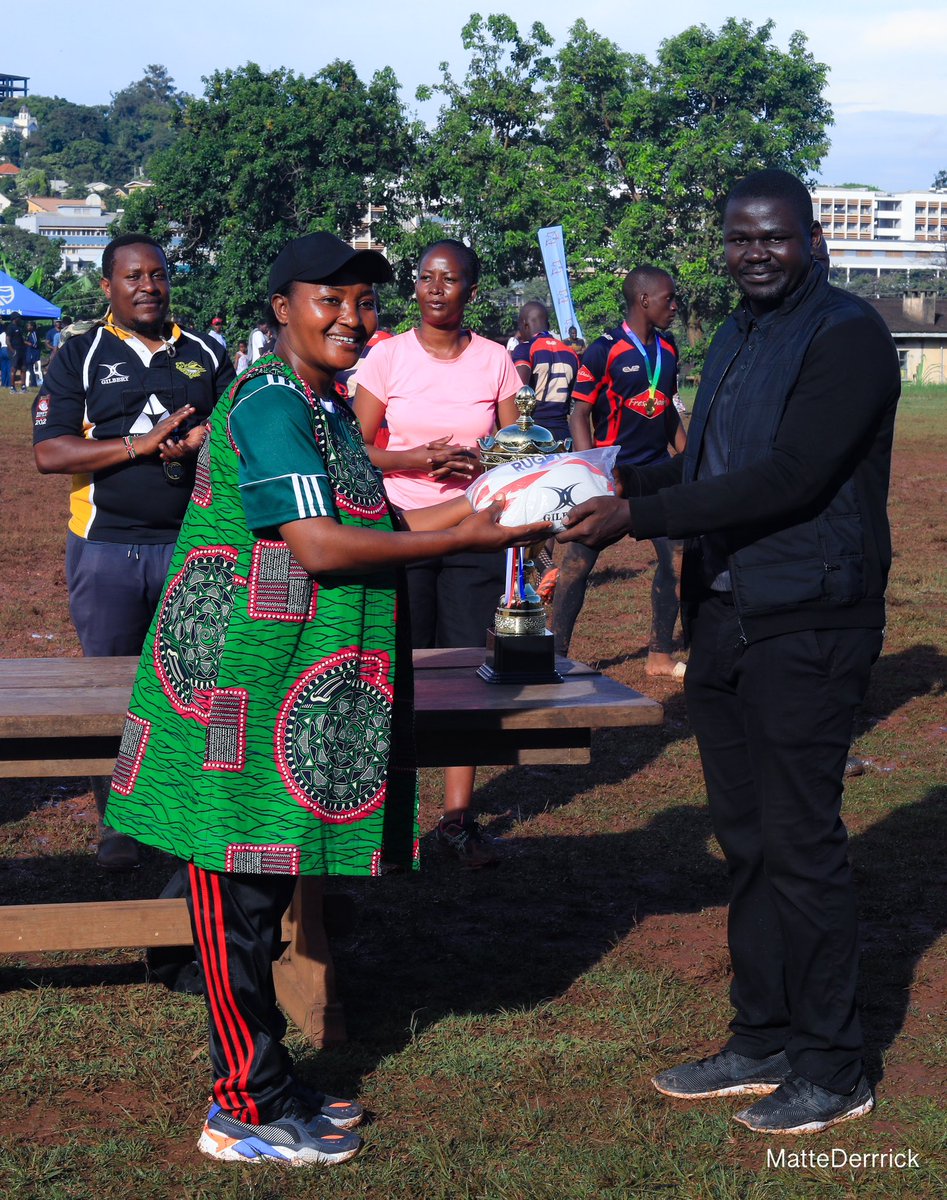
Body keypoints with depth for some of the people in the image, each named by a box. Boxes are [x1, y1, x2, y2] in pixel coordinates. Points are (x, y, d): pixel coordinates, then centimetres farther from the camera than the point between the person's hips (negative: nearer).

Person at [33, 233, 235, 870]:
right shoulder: (80, 356, 4)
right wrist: (140, 445, -15)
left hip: (195, 544, 1)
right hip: (107, 548, -1)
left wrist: (205, 438, -9)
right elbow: (50, 452, -6)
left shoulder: (207, 355, 11)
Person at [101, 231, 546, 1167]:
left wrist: (469, 505, 10)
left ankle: (259, 1082, 25)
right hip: (245, 680, -10)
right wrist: (461, 541, -16)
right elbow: (318, 547, -21)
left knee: (261, 879, 15)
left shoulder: (321, 405, 17)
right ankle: (249, 1113, 7)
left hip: (293, 684, 10)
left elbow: (354, 525, 17)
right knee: (241, 887, -1)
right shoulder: (271, 404, -14)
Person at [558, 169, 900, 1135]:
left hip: (806, 624, -8)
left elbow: (788, 477, -22)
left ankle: (831, 1070, 10)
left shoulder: (847, 336, -12)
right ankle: (762, 1043, 25)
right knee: (745, 838, 13)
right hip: (725, 617, 8)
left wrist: (640, 516, -22)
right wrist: (616, 480, 3)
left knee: (799, 841, -3)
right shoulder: (737, 337, 16)